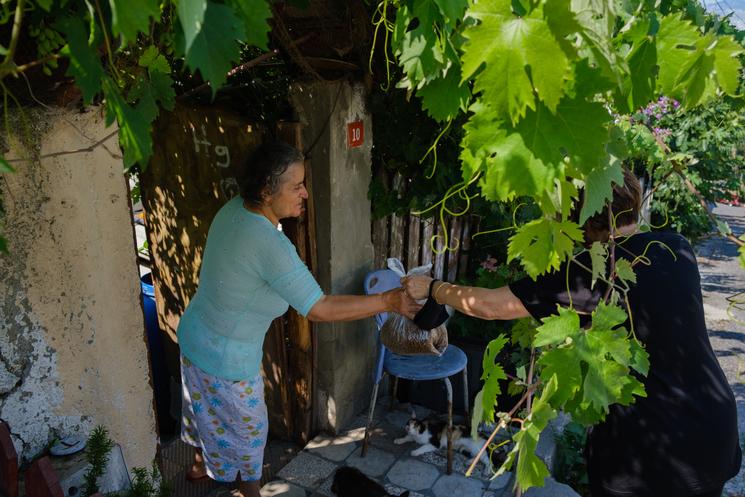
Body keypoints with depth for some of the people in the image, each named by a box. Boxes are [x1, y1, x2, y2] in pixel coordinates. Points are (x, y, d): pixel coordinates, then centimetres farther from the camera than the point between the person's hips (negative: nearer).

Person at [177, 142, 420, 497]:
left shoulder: (234, 208, -10)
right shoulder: (270, 245, -36)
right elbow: (319, 309, -32)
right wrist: (389, 301, -27)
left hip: (194, 336, 8)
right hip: (225, 358, -8)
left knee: (208, 409, 33)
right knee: (247, 426, 18)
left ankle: (202, 464, 59)